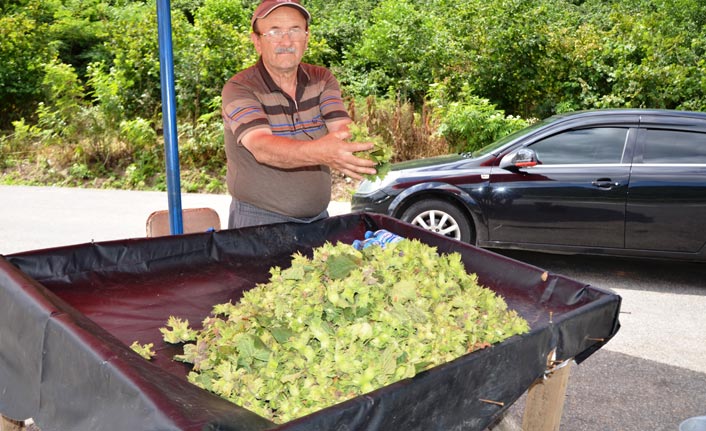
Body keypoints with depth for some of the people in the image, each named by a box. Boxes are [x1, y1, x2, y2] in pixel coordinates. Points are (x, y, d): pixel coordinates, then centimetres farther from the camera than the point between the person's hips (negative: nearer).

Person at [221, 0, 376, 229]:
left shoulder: (323, 80, 2)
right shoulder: (238, 89, -12)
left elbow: (343, 131, -12)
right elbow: (262, 148, -29)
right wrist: (319, 152, -47)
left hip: (318, 218, 4)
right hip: (258, 222, -4)